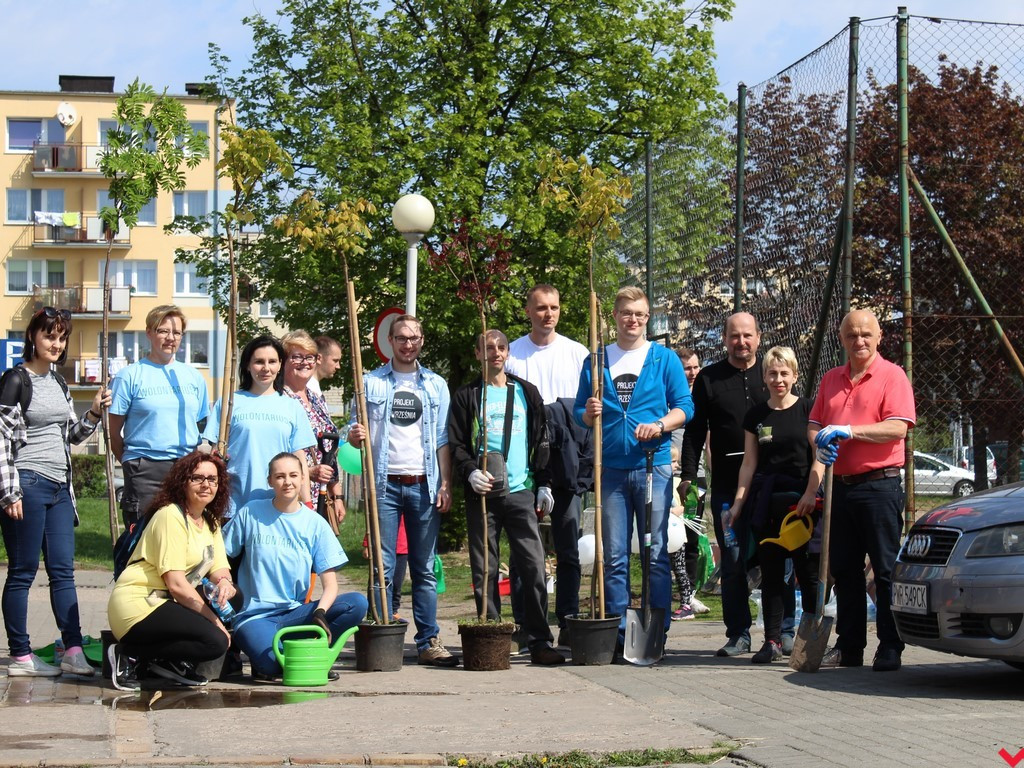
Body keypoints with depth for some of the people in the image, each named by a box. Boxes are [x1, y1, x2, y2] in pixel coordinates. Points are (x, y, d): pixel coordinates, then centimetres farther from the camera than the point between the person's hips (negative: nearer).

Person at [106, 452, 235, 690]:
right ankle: (131, 656, -10)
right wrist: (214, 620, -16)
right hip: (137, 606, -9)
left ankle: (173, 663, 0)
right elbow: (176, 584, -18)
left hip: (166, 604, 9)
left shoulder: (211, 522, 15)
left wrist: (224, 582, -19)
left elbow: (220, 570, 6)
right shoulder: (171, 516, -13)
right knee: (215, 641, -23)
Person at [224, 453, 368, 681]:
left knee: (357, 603, -21)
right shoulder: (251, 513, 1)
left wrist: (320, 611, -23)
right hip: (255, 616, -3)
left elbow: (330, 584, -2)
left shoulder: (315, 523, 4)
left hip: (295, 612, 3)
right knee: (273, 664, -35)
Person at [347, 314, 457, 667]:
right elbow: (356, 433, 11)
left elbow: (442, 439, 10)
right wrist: (354, 436, -13)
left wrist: (445, 484, 1)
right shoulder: (371, 383, 9)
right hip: (385, 483, -1)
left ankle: (429, 641, 5)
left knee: (425, 568, 3)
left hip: (424, 485, 1)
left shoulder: (436, 385, 12)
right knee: (383, 567, -4)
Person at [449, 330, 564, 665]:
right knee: (484, 571, 0)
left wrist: (544, 485, 8)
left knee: (534, 567, -7)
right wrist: (470, 472, -14)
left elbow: (542, 441, 15)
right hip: (482, 494, -1)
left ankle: (539, 642, -6)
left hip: (521, 491, 1)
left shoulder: (527, 392, 14)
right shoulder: (467, 396, 9)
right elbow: (456, 443, 4)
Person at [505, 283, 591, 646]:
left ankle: (568, 623, 6)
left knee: (568, 550, 1)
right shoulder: (511, 354, 7)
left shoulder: (577, 354, 9)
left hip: (565, 464, 1)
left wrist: (584, 466, -5)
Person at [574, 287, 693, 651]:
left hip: (653, 465, -2)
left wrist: (660, 425, -15)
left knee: (656, 552, -2)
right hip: (611, 468, 2)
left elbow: (685, 406, 3)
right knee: (613, 555, 3)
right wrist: (589, 414, -8)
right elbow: (579, 412, 14)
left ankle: (658, 632, 2)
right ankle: (616, 631, 8)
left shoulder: (664, 359, 7)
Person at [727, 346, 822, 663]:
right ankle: (772, 641, 8)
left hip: (800, 497, -3)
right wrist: (739, 502, 6)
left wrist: (810, 494, -14)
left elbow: (819, 457, -2)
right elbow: (749, 462, 13)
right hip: (766, 500, 3)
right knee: (770, 572, 4)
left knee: (808, 571, -4)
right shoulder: (756, 416, 11)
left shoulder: (808, 409, 1)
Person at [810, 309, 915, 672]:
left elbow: (897, 428, -14)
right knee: (844, 570, 10)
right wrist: (820, 443, -5)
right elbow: (814, 425, 18)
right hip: (840, 486, 6)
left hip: (879, 483, -6)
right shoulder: (831, 380, 16)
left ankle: (891, 648, 0)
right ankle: (848, 646, 16)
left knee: (887, 570, -4)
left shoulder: (892, 376, -3)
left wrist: (848, 430, -21)